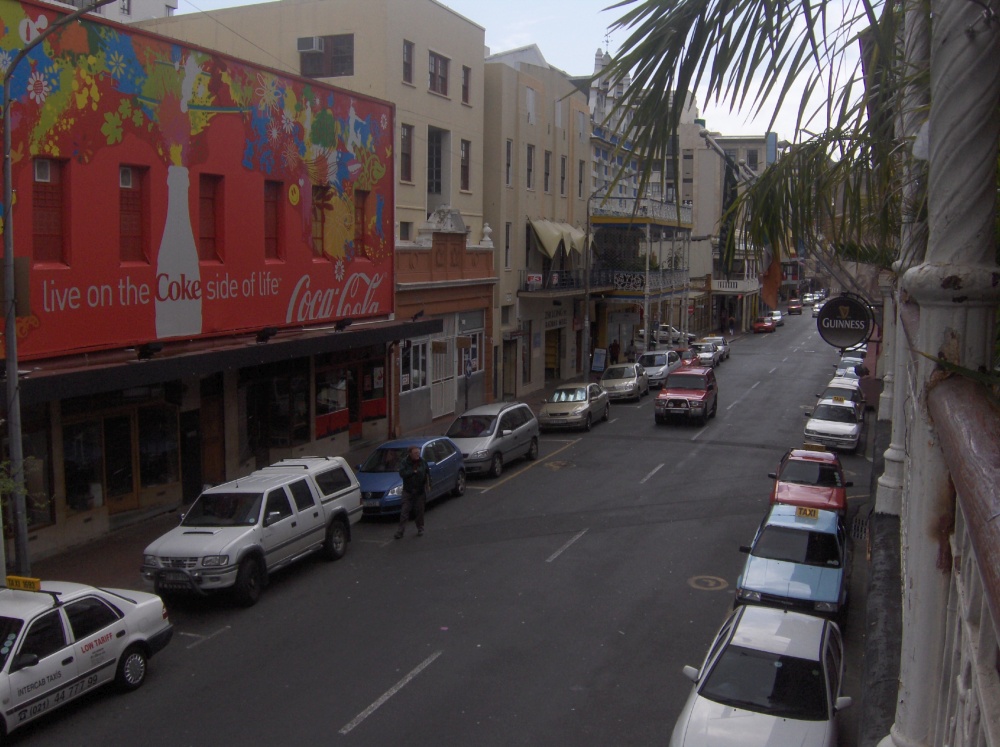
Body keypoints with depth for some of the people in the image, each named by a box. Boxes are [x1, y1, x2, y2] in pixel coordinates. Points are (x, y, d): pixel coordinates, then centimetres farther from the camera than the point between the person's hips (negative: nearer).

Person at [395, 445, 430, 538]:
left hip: (420, 491, 2)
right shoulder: (405, 462, -5)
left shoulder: (423, 461, 4)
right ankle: (400, 531, -3)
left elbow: (428, 473, 9)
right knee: (405, 511, -5)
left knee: (419, 511, 7)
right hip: (408, 491, -2)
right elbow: (402, 473, -17)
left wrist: (428, 483, -1)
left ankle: (420, 529, 21)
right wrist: (413, 472, -20)